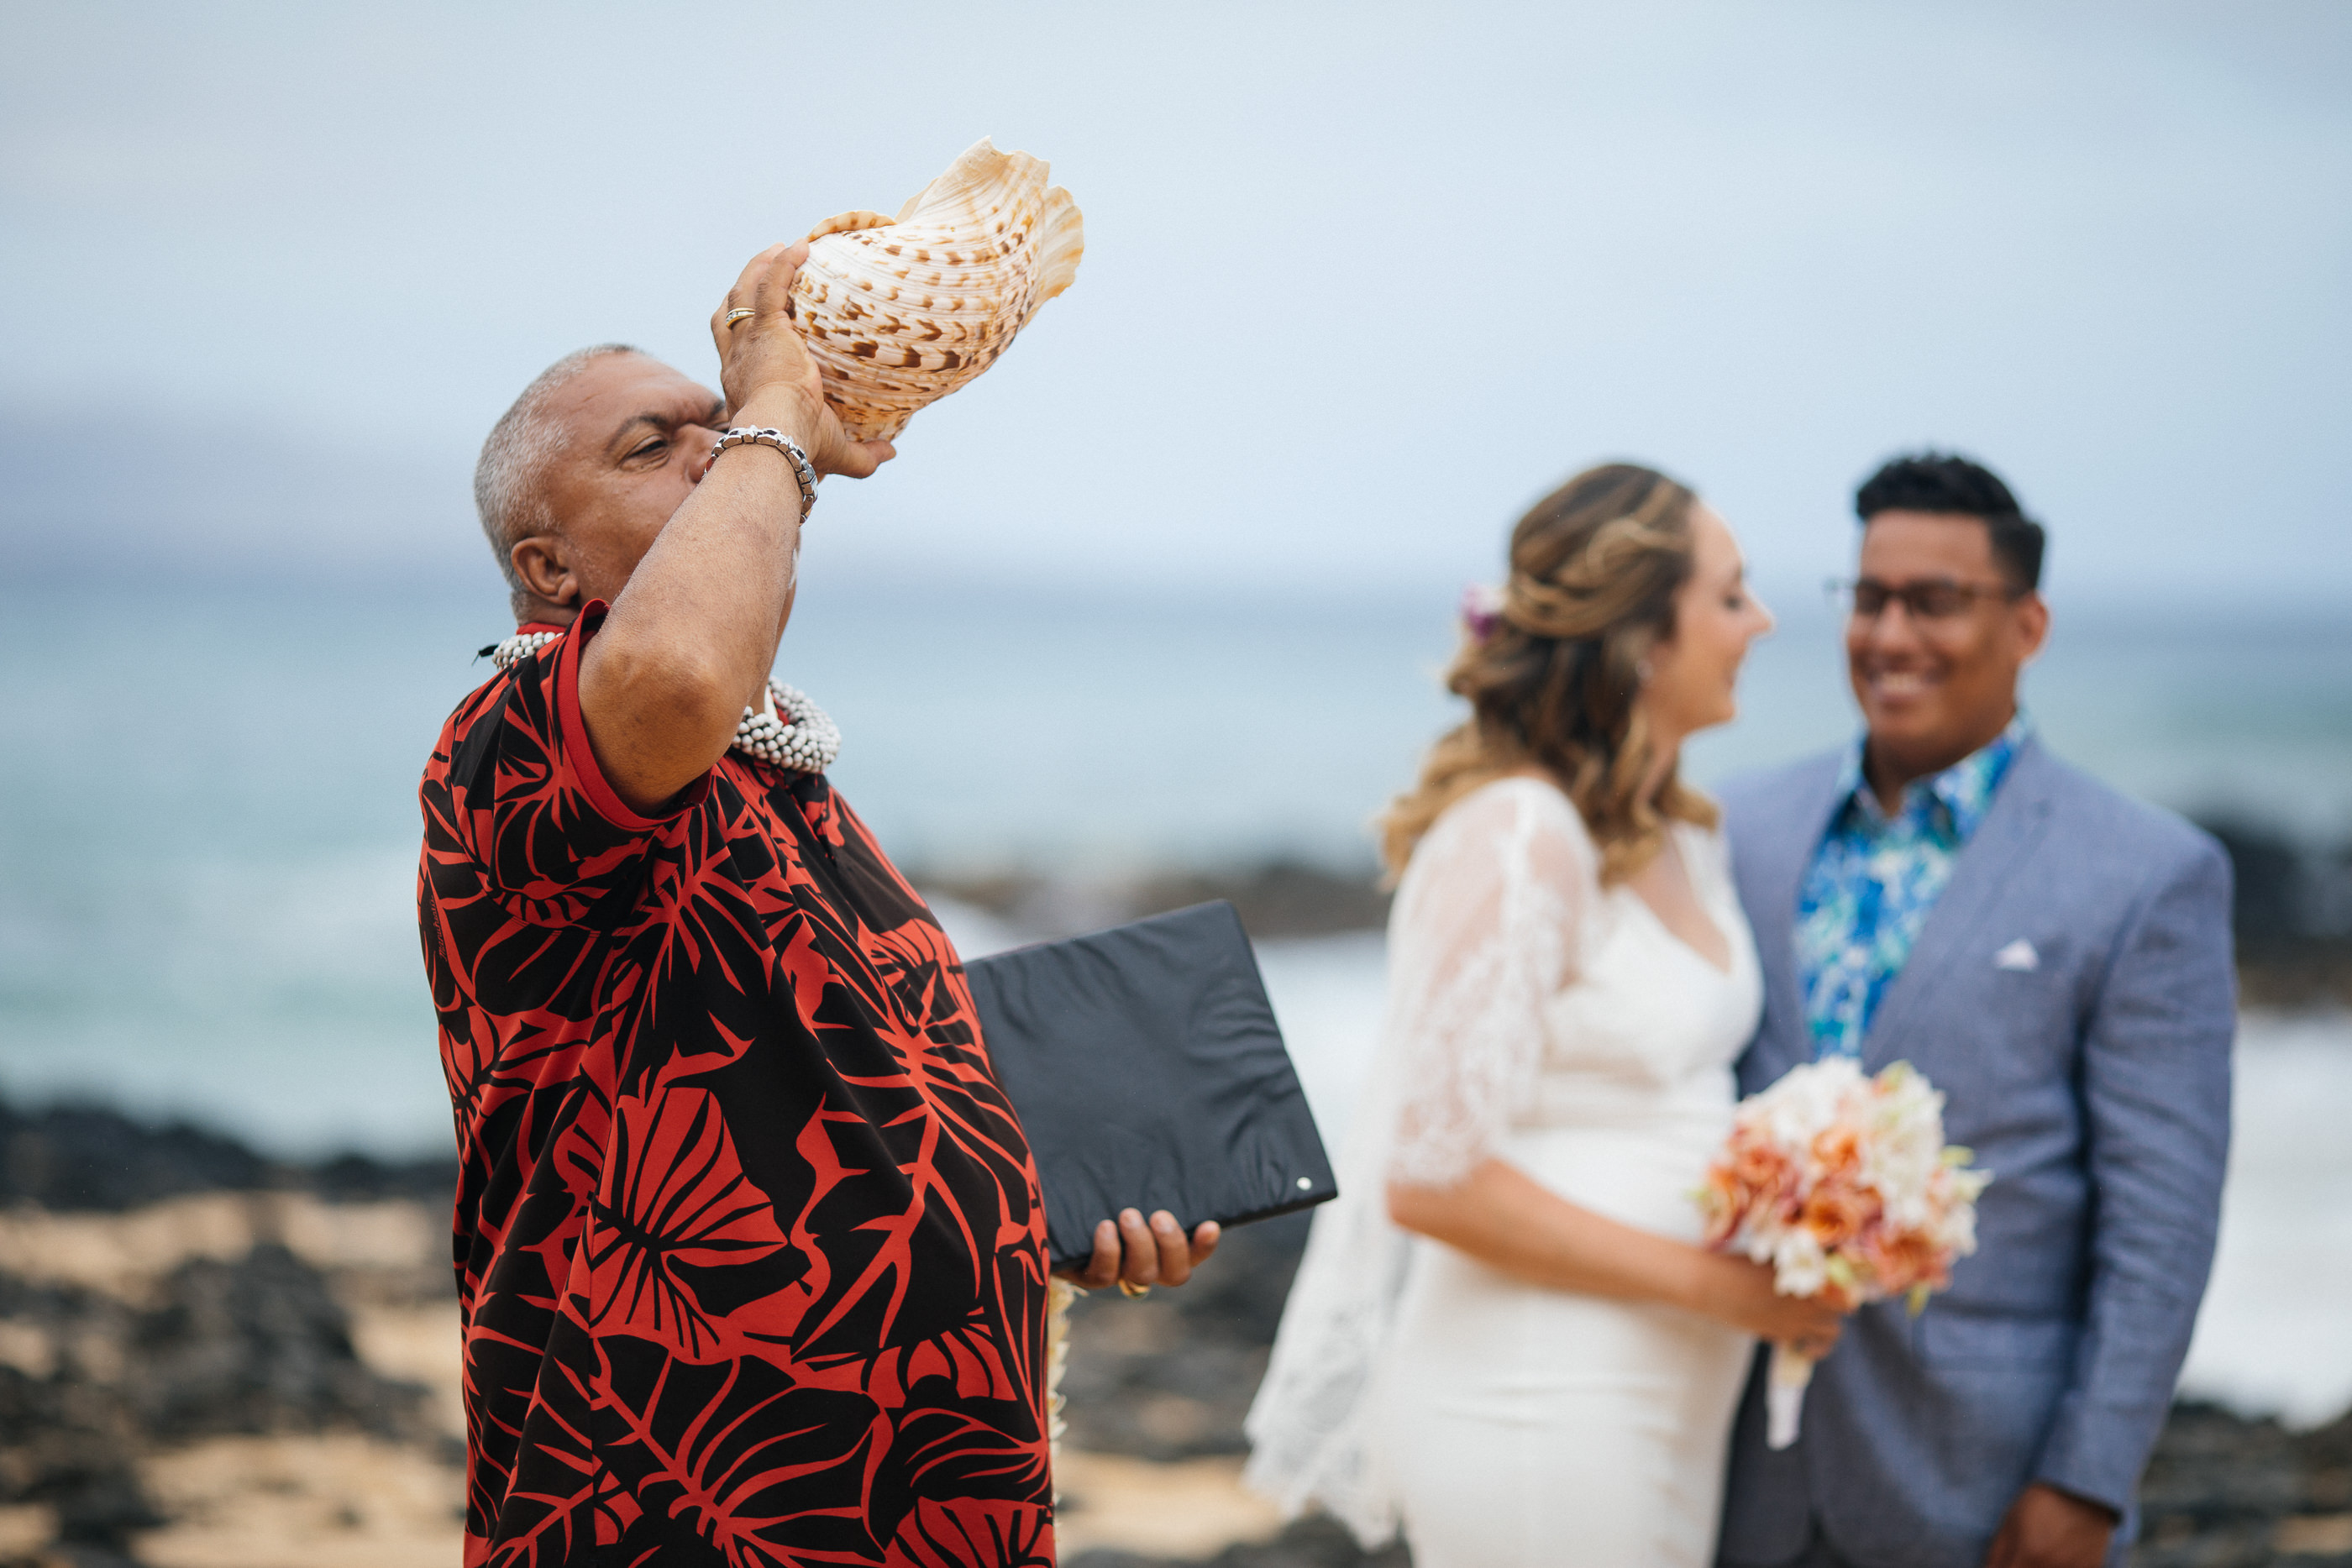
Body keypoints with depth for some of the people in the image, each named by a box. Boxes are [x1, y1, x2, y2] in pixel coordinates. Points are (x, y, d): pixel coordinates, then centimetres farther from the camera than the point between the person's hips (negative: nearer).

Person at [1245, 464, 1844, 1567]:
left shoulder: (1682, 835, 10)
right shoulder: (1516, 842, -17)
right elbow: (1435, 1179, -20)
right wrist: (1713, 1281, -16)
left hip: (1663, 1400, 9)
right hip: (1539, 1411, -9)